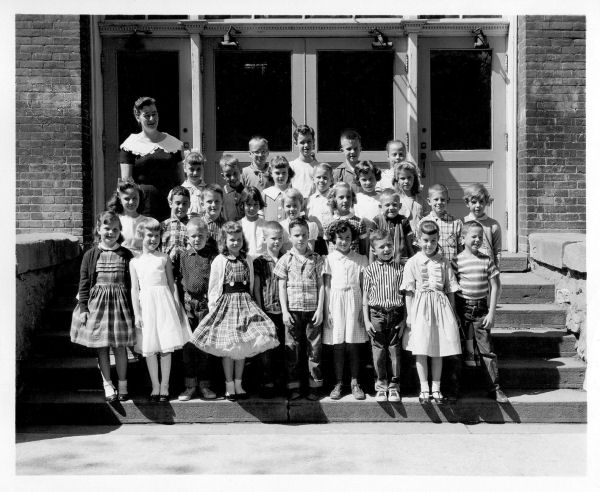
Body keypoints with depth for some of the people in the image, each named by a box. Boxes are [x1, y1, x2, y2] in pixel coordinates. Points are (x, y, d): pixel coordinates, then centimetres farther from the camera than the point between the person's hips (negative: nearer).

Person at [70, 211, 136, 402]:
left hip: (120, 303, 0)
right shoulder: (91, 255, 1)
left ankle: (123, 385, 18)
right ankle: (107, 385, 18)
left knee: (120, 346, 5)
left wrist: (132, 308, 1)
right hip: (97, 303, 1)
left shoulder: (126, 255, 1)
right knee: (102, 347, 6)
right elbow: (84, 284, 2)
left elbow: (131, 283, 4)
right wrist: (83, 307, -3)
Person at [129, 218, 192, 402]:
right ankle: (155, 385, 18)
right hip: (146, 304, 1)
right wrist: (137, 313, -1)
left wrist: (177, 307, -1)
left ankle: (164, 385, 12)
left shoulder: (164, 258, 5)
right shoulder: (135, 262, 7)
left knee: (166, 345, 1)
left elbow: (172, 284, 6)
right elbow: (134, 288, 5)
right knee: (149, 347, 5)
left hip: (164, 303, -1)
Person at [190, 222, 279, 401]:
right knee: (227, 347, 1)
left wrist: (251, 304, 7)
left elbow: (252, 286, 13)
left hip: (245, 304, 3)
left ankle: (238, 383, 17)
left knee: (243, 346, 6)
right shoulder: (219, 261, -2)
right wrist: (213, 308, -4)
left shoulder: (247, 261, 8)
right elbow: (213, 288, 0)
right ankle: (229, 385, 12)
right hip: (226, 303, -3)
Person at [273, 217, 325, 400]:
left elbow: (321, 286, 4)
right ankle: (293, 386, 14)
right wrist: (285, 311, -4)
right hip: (292, 310, 0)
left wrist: (320, 309, -3)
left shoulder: (316, 259, 4)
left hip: (312, 310, 0)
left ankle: (315, 385, 14)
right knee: (292, 348, 5)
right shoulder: (285, 260, 3)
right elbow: (282, 287, 3)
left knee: (314, 348, 4)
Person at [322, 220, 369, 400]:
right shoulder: (329, 259, 4)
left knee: (354, 346, 2)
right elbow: (327, 286, 3)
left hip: (354, 303, 0)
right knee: (338, 346, 4)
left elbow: (364, 286, 5)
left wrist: (364, 310, 0)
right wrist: (327, 311, -2)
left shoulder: (360, 260, 5)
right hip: (336, 303, 0)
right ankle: (338, 383, 14)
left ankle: (355, 383, 14)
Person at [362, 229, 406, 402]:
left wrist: (404, 320, 2)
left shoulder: (400, 268, 1)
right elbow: (365, 297, 4)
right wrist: (366, 321, 0)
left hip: (396, 315, 0)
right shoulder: (370, 270, 0)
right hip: (377, 314, 0)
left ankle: (394, 386, 20)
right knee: (378, 351, 7)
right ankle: (381, 386, 20)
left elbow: (405, 296, 4)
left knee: (395, 350, 7)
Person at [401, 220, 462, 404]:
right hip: (420, 307, -2)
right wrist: (409, 315, -7)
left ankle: (436, 388, 18)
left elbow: (450, 290, 8)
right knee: (420, 351, 1)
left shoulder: (443, 262, 4)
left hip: (440, 305, 2)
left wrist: (452, 313, 6)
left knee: (438, 351, 7)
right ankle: (424, 388, 13)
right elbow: (409, 292, -2)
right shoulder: (413, 262, -2)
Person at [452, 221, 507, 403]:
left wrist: (491, 312, -3)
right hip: (462, 308, -1)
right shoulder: (457, 261, -4)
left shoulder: (487, 261, 2)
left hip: (481, 308, 1)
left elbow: (495, 287, 3)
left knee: (487, 349, 2)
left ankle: (494, 388, 11)